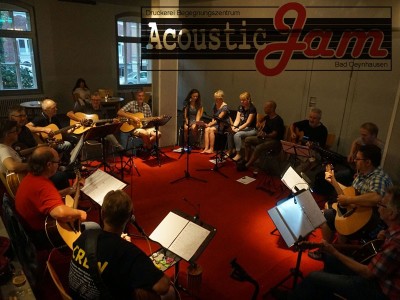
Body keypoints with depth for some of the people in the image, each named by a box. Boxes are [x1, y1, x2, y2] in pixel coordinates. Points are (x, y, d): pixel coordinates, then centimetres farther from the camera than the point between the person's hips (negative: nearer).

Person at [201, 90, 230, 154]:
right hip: (216, 123, 6)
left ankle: (211, 149, -26)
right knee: (206, 129, -23)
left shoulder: (225, 107, -12)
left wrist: (210, 124, -20)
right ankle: (206, 148, -28)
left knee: (211, 129, -31)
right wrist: (212, 122, -4)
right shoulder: (215, 106, 11)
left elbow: (219, 118, -17)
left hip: (224, 124, -6)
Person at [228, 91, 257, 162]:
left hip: (251, 129, -7)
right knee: (230, 133, -17)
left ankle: (238, 154, -19)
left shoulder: (252, 109, -15)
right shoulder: (240, 107, 7)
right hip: (242, 127, 7)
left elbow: (248, 122, -19)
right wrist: (234, 126, -18)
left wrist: (238, 129, -25)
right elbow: (237, 119, 1)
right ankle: (230, 150, -3)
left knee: (237, 134, -29)